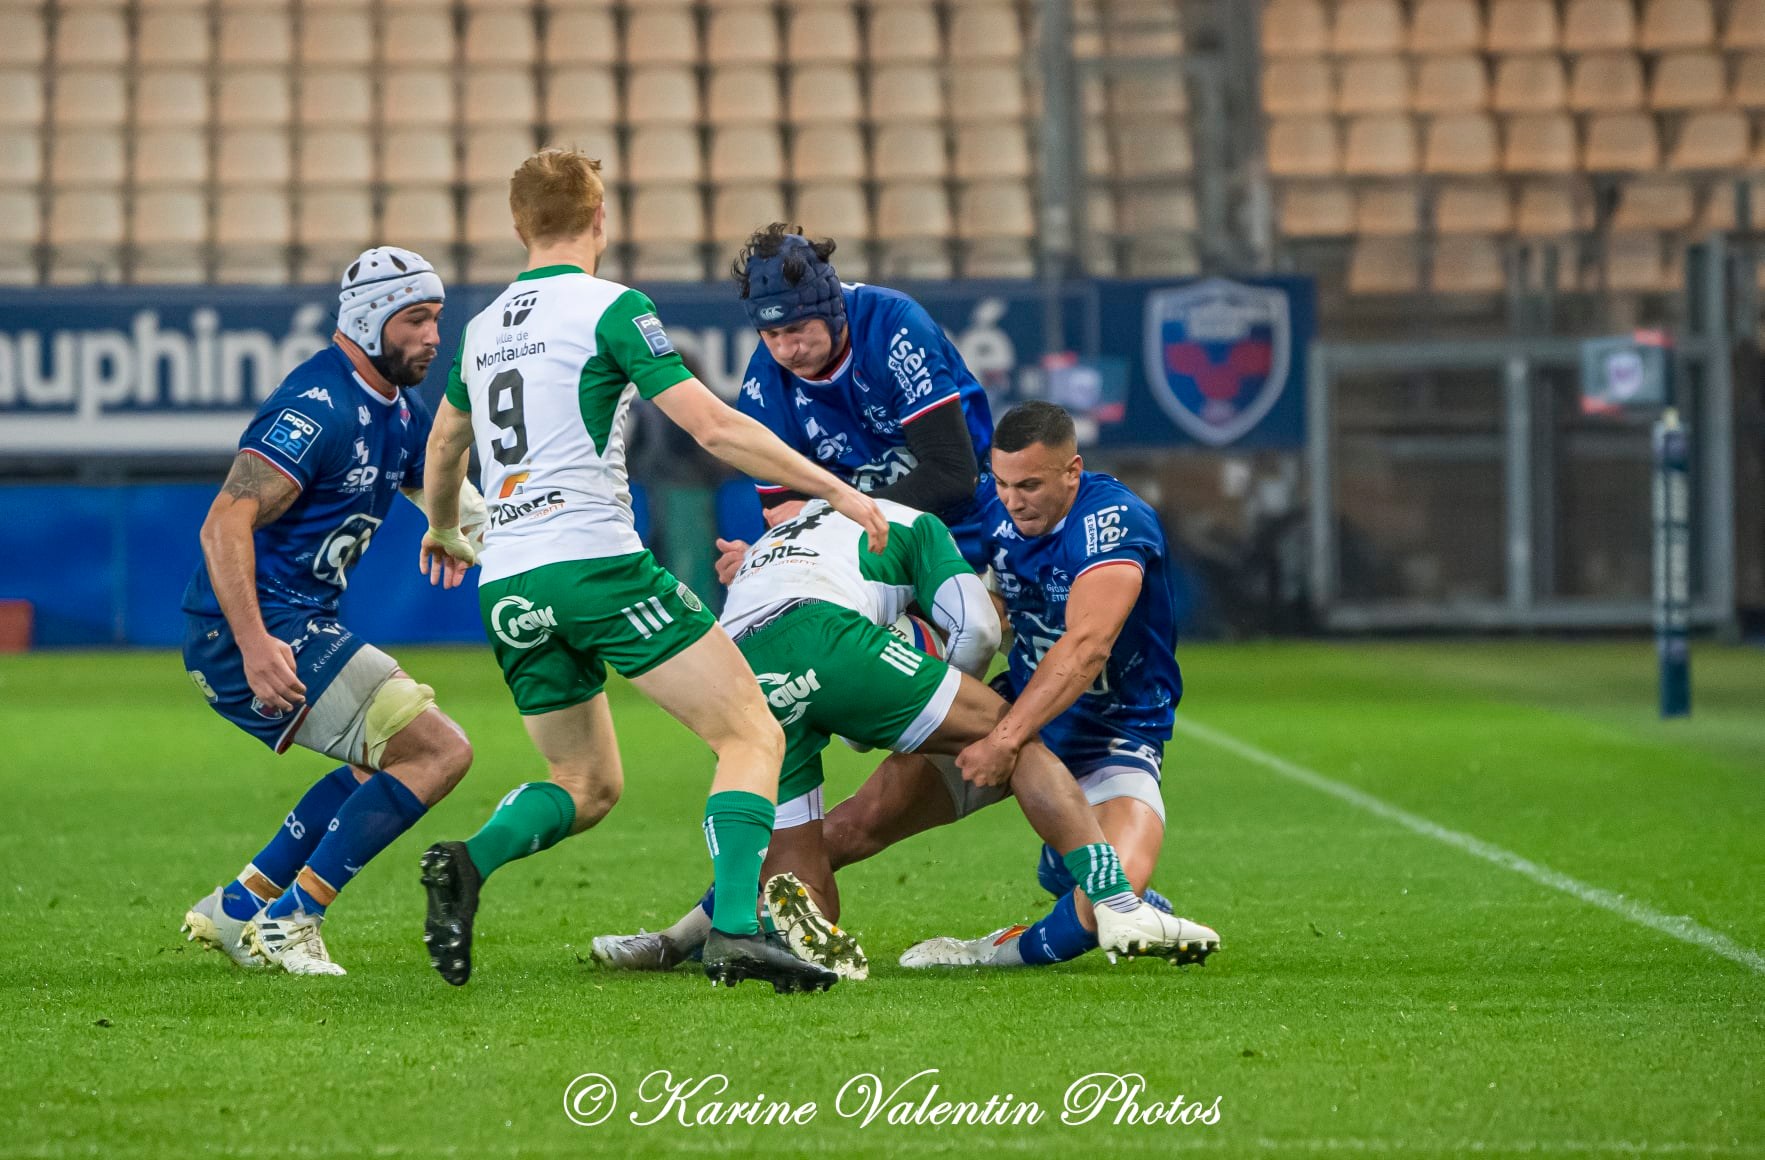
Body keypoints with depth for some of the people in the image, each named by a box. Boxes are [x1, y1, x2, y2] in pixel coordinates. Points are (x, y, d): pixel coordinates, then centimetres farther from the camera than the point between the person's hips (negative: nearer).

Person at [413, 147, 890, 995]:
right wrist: (834, 489, -3)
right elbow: (713, 426, -10)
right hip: (596, 564, -7)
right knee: (752, 735, -2)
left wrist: (443, 528, 56)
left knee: (589, 784, 19)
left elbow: (443, 443, 36)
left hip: (506, 587, 7)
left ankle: (468, 863, -9)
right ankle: (735, 930, -21)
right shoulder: (610, 307, -3)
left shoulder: (483, 328, 18)